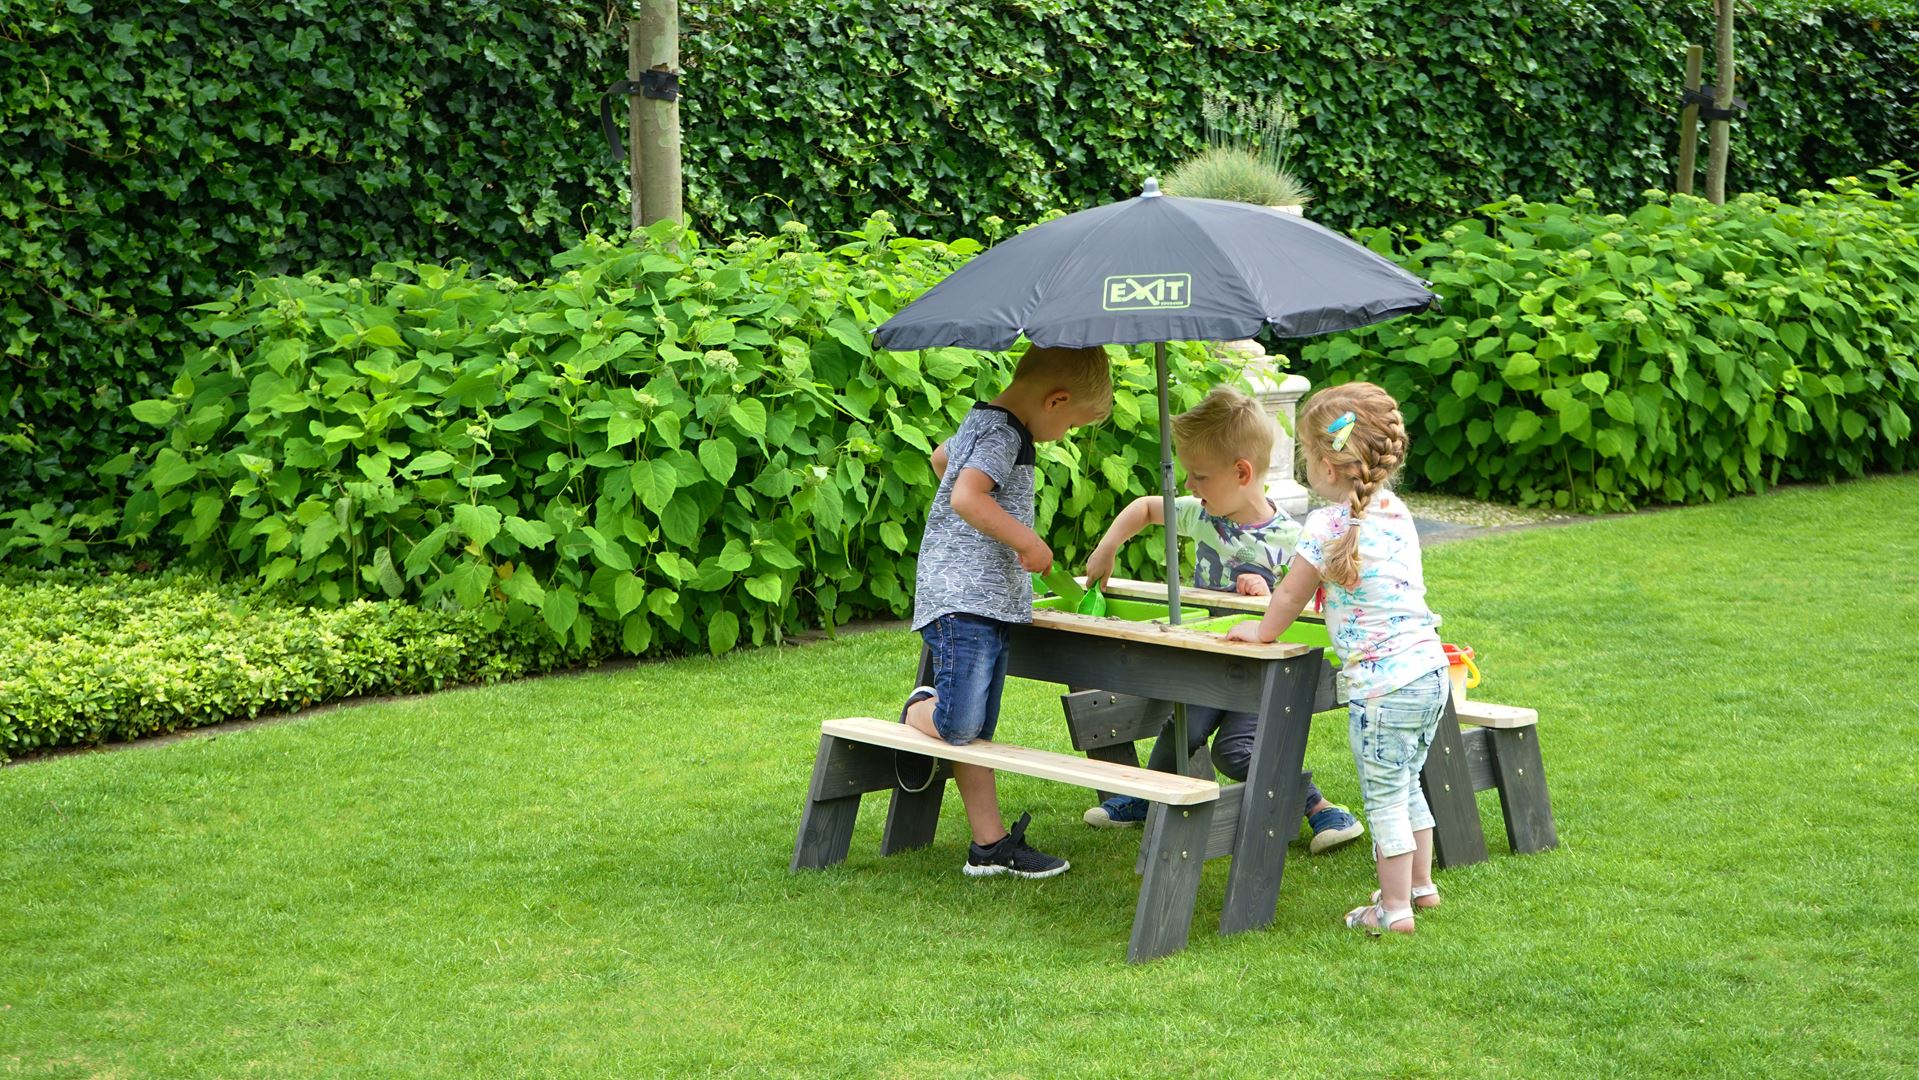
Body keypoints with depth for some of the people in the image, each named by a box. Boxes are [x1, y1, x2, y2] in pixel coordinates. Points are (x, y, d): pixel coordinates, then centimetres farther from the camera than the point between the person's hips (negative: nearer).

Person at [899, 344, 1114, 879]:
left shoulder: (981, 424, 19)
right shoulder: (1002, 434, -13)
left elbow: (941, 456, 40)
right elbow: (966, 497, -29)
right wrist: (1028, 542, -21)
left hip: (988, 604, 11)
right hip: (961, 603, -11)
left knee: (977, 730, 8)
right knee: (960, 725, -17)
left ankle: (991, 844, 8)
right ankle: (918, 711, 15)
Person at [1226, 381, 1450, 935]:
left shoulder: (1328, 525, -15)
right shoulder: (1396, 511, 9)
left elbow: (1290, 596, -3)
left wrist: (1262, 631, 18)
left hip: (1381, 682, -8)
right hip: (1429, 667, 8)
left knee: (1384, 798, 2)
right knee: (1406, 786, 23)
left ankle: (1394, 907, 9)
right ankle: (1420, 884, 33)